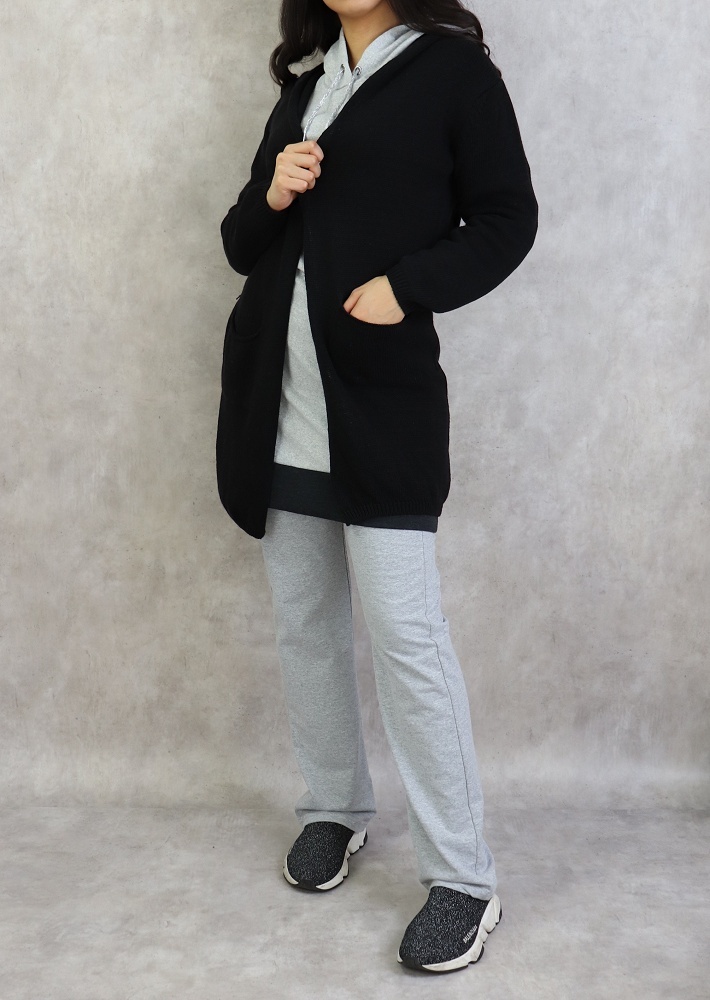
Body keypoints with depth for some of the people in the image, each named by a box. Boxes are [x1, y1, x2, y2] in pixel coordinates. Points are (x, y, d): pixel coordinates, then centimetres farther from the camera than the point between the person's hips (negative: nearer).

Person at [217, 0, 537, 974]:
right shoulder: (301, 90, 18)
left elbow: (505, 221, -1)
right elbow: (242, 245, 19)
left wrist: (407, 286, -16)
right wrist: (270, 199, -3)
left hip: (381, 397, -6)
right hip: (281, 402, 6)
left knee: (405, 632, -9)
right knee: (305, 624, 11)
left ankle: (464, 881, 2)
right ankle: (334, 811, 29)